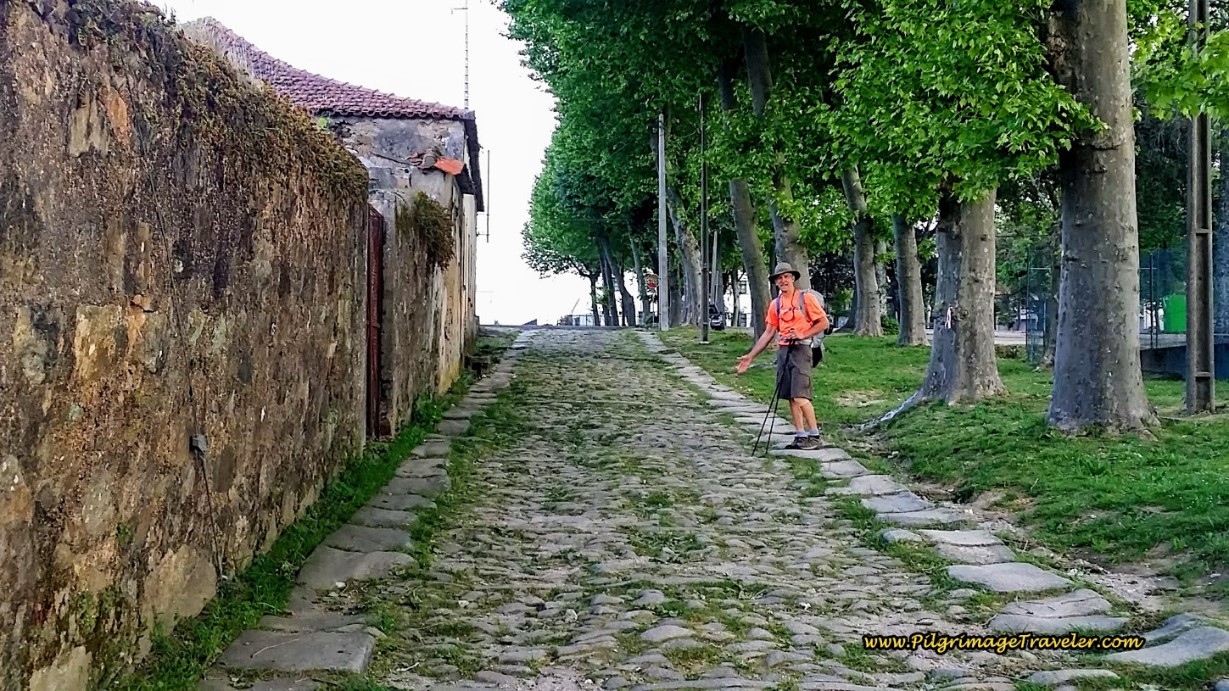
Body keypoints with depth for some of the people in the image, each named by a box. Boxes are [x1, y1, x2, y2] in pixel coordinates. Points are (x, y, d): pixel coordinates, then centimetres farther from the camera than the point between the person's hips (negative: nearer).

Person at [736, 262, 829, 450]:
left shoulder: (806, 298, -4)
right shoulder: (775, 304, 13)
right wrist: (750, 356, 10)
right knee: (790, 397, 5)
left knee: (800, 396, -13)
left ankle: (814, 435, -5)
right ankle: (800, 435, 10)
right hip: (783, 350, 6)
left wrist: (802, 335, -16)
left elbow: (824, 323, -4)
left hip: (800, 349, -6)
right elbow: (769, 333, 15)